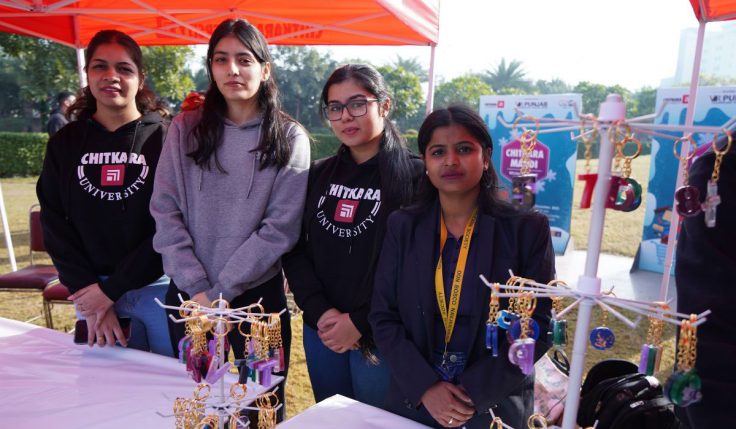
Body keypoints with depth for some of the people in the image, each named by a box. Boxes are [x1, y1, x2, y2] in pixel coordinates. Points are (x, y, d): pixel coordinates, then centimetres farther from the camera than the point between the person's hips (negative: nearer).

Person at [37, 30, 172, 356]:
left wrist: (111, 288, -11)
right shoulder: (65, 143, 6)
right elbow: (55, 226, 5)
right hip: (91, 291, 3)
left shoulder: (164, 139, -5)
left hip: (159, 288, -2)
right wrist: (87, 289, -6)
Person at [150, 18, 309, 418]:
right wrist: (196, 288, -11)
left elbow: (280, 228, -11)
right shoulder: (185, 129, 1)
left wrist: (221, 291, -13)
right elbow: (164, 211, -3)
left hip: (258, 294, -1)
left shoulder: (289, 138, -5)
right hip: (189, 295, 2)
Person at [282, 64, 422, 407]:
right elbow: (295, 249, 3)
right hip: (320, 331, 5)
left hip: (380, 336, -4)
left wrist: (361, 322, -15)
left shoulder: (414, 176, -10)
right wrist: (319, 312, -9)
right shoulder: (319, 175, 6)